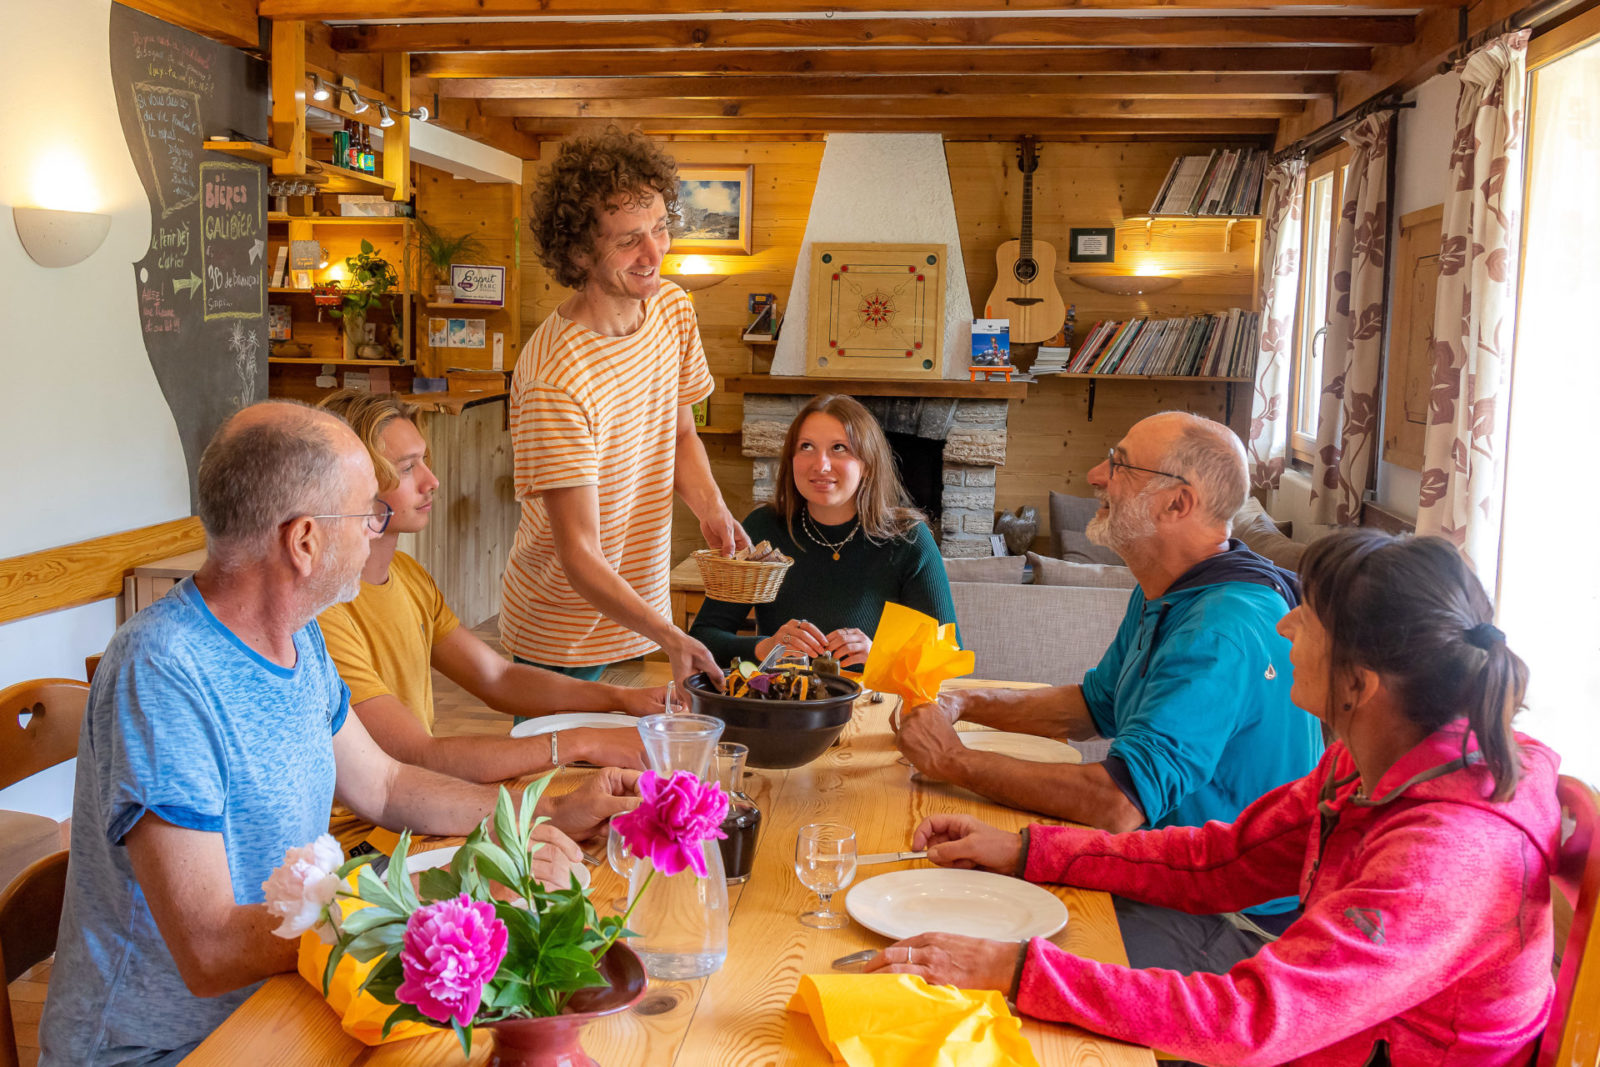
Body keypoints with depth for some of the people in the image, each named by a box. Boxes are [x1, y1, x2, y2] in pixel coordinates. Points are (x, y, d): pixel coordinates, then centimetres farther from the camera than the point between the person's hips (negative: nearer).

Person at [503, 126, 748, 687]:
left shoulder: (672, 306, -4)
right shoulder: (558, 380, -29)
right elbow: (580, 557, -28)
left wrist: (712, 511, -9)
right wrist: (669, 636, -40)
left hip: (641, 607, 7)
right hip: (563, 637, -7)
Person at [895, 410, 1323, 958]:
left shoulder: (1223, 630, -27)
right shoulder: (1161, 597, 8)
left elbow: (1120, 802, -34)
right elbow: (1094, 705, 22)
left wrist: (955, 762, -23)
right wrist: (961, 704, 7)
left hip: (1239, 924, -9)